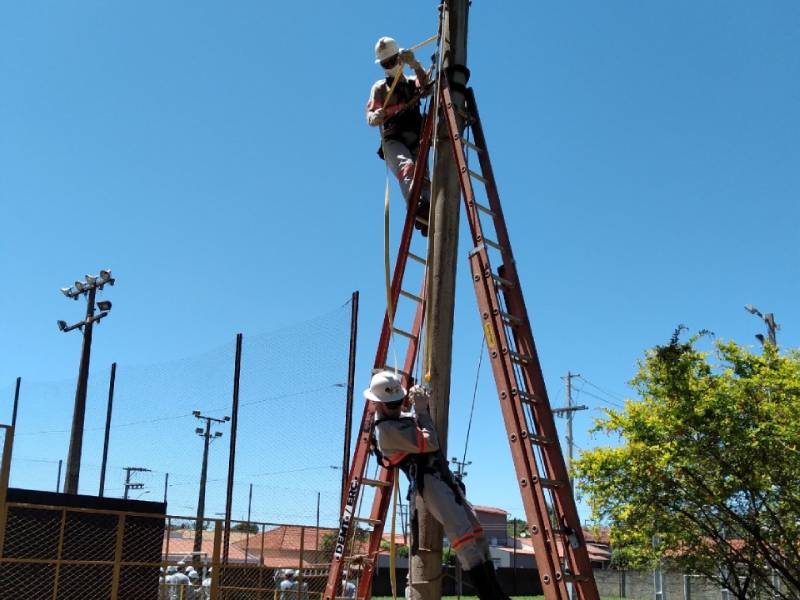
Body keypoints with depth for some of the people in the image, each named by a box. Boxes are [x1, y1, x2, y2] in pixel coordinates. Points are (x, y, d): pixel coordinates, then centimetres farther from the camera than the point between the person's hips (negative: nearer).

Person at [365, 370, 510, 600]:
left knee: (475, 528, 4)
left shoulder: (399, 418, 18)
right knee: (461, 530, -23)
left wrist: (420, 405, 17)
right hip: (427, 482, -10)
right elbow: (429, 443, -17)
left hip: (441, 477, 10)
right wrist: (422, 410, -8)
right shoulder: (387, 429, -12)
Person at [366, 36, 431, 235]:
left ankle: (427, 217, -35)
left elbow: (425, 84, 0)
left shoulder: (412, 83, 26)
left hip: (416, 140, 3)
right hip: (393, 140, -3)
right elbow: (370, 118, 8)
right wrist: (376, 116, -19)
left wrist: (414, 64, -20)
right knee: (407, 166, -33)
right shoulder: (380, 87, 21)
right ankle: (417, 206, -56)